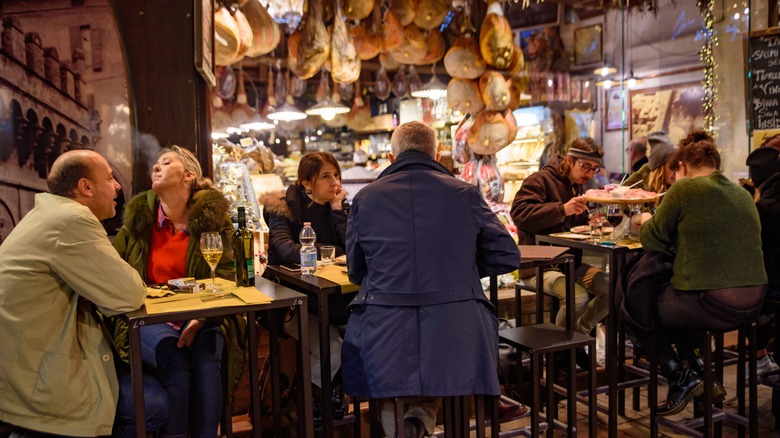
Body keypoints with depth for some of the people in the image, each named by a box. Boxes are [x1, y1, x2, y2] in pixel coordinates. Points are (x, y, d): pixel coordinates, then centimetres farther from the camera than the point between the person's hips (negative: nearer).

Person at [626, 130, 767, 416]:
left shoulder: (684, 189, -9)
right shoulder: (743, 194, 11)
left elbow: (652, 241, -3)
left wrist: (647, 223, 18)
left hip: (712, 306, -8)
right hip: (754, 303, 8)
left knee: (637, 302, 16)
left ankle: (681, 378, 18)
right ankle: (699, 372, 29)